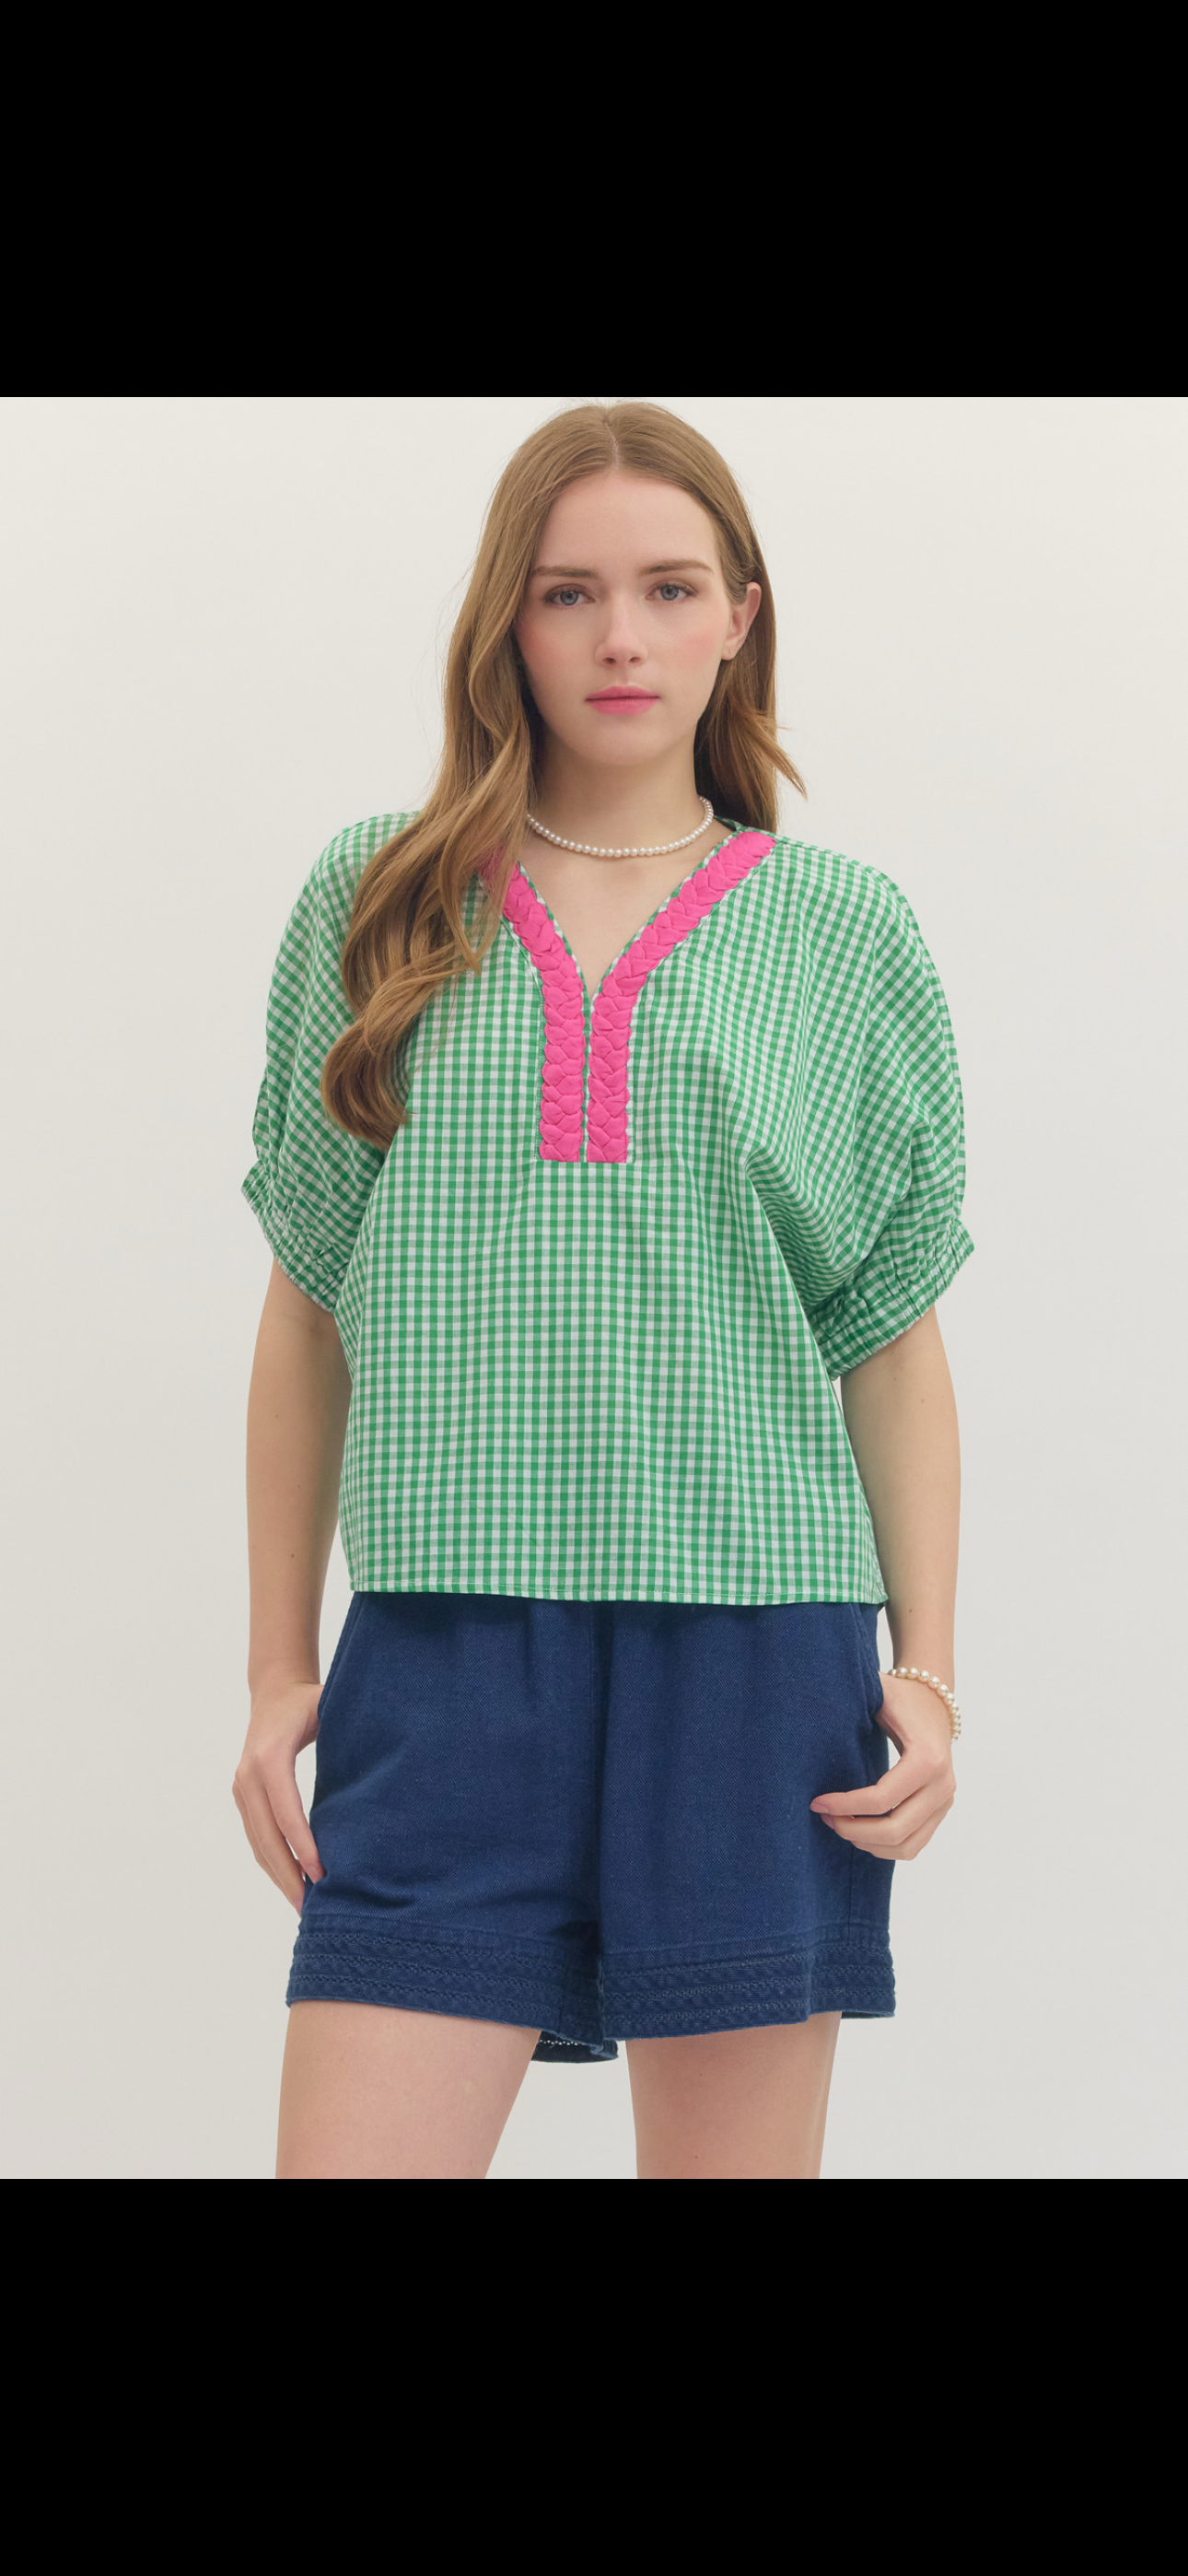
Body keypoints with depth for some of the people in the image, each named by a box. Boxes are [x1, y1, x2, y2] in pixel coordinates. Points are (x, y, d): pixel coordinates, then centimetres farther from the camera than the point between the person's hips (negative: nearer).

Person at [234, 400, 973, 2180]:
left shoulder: (844, 931, 8)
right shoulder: (377, 902, 9)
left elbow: (897, 1341, 10)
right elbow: (308, 1313, 12)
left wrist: (929, 1669, 1)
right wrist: (280, 1668, 9)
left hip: (758, 1645, 0)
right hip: (447, 1646, 0)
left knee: (734, 2159, 4)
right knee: (351, 2153, -8)